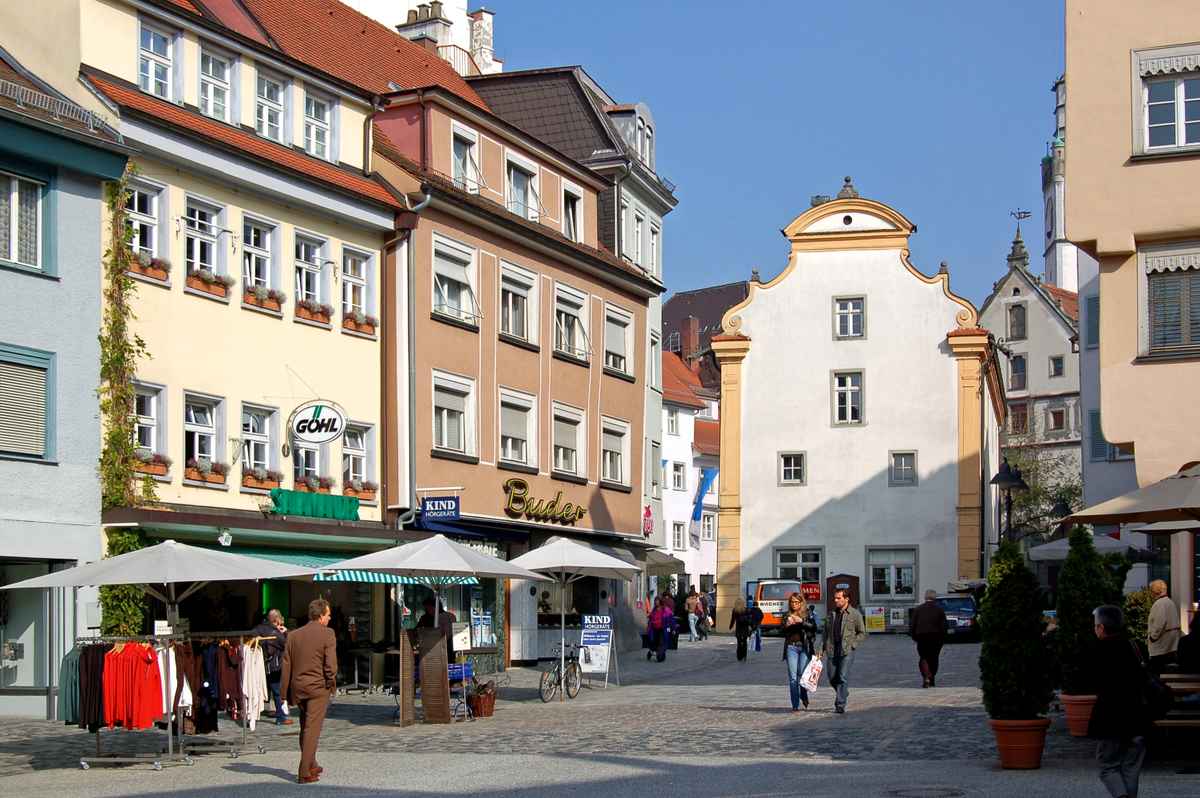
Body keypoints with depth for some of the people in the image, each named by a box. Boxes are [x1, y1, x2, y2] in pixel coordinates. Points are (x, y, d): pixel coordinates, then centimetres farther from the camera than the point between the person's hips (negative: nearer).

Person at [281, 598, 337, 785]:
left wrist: (286, 693, 13)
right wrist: (332, 683, 2)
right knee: (312, 729, -3)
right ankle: (305, 773, -5)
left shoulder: (293, 635, 7)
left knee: (305, 728, 18)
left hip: (298, 687, 5)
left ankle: (311, 765, 30)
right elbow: (331, 664, -14)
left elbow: (286, 666, 8)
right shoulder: (327, 634, -9)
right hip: (318, 687, -5)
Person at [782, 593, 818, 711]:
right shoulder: (787, 615, 13)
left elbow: (814, 627, -7)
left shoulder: (807, 614, 6)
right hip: (791, 647, 2)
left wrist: (801, 621, -18)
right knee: (792, 676, -4)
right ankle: (795, 705, -2)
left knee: (802, 673, -9)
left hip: (805, 647, -2)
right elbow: (782, 632, 13)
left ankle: (804, 696, 20)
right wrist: (787, 625, -6)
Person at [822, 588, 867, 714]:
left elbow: (862, 633, 5)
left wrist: (852, 644, -7)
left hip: (847, 651, -4)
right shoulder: (831, 614, 15)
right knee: (832, 678, 5)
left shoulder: (855, 614, 2)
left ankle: (840, 704, -9)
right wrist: (821, 648, 6)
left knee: (843, 677, -11)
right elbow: (826, 633, 17)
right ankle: (843, 693, 31)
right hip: (832, 650, 5)